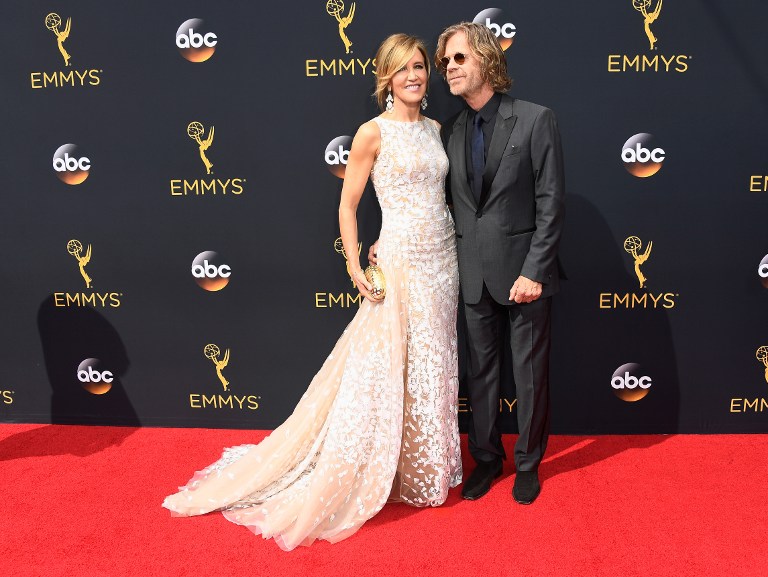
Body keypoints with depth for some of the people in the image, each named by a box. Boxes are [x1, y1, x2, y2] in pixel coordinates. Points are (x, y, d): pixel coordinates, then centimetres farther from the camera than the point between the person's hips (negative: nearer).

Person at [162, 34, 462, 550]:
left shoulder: (436, 130, 12)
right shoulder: (373, 133, -6)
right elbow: (348, 206, -4)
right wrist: (356, 268, -12)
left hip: (444, 261, 6)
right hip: (402, 265, -6)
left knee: (434, 368, 13)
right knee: (389, 371, 0)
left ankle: (428, 468, 31)